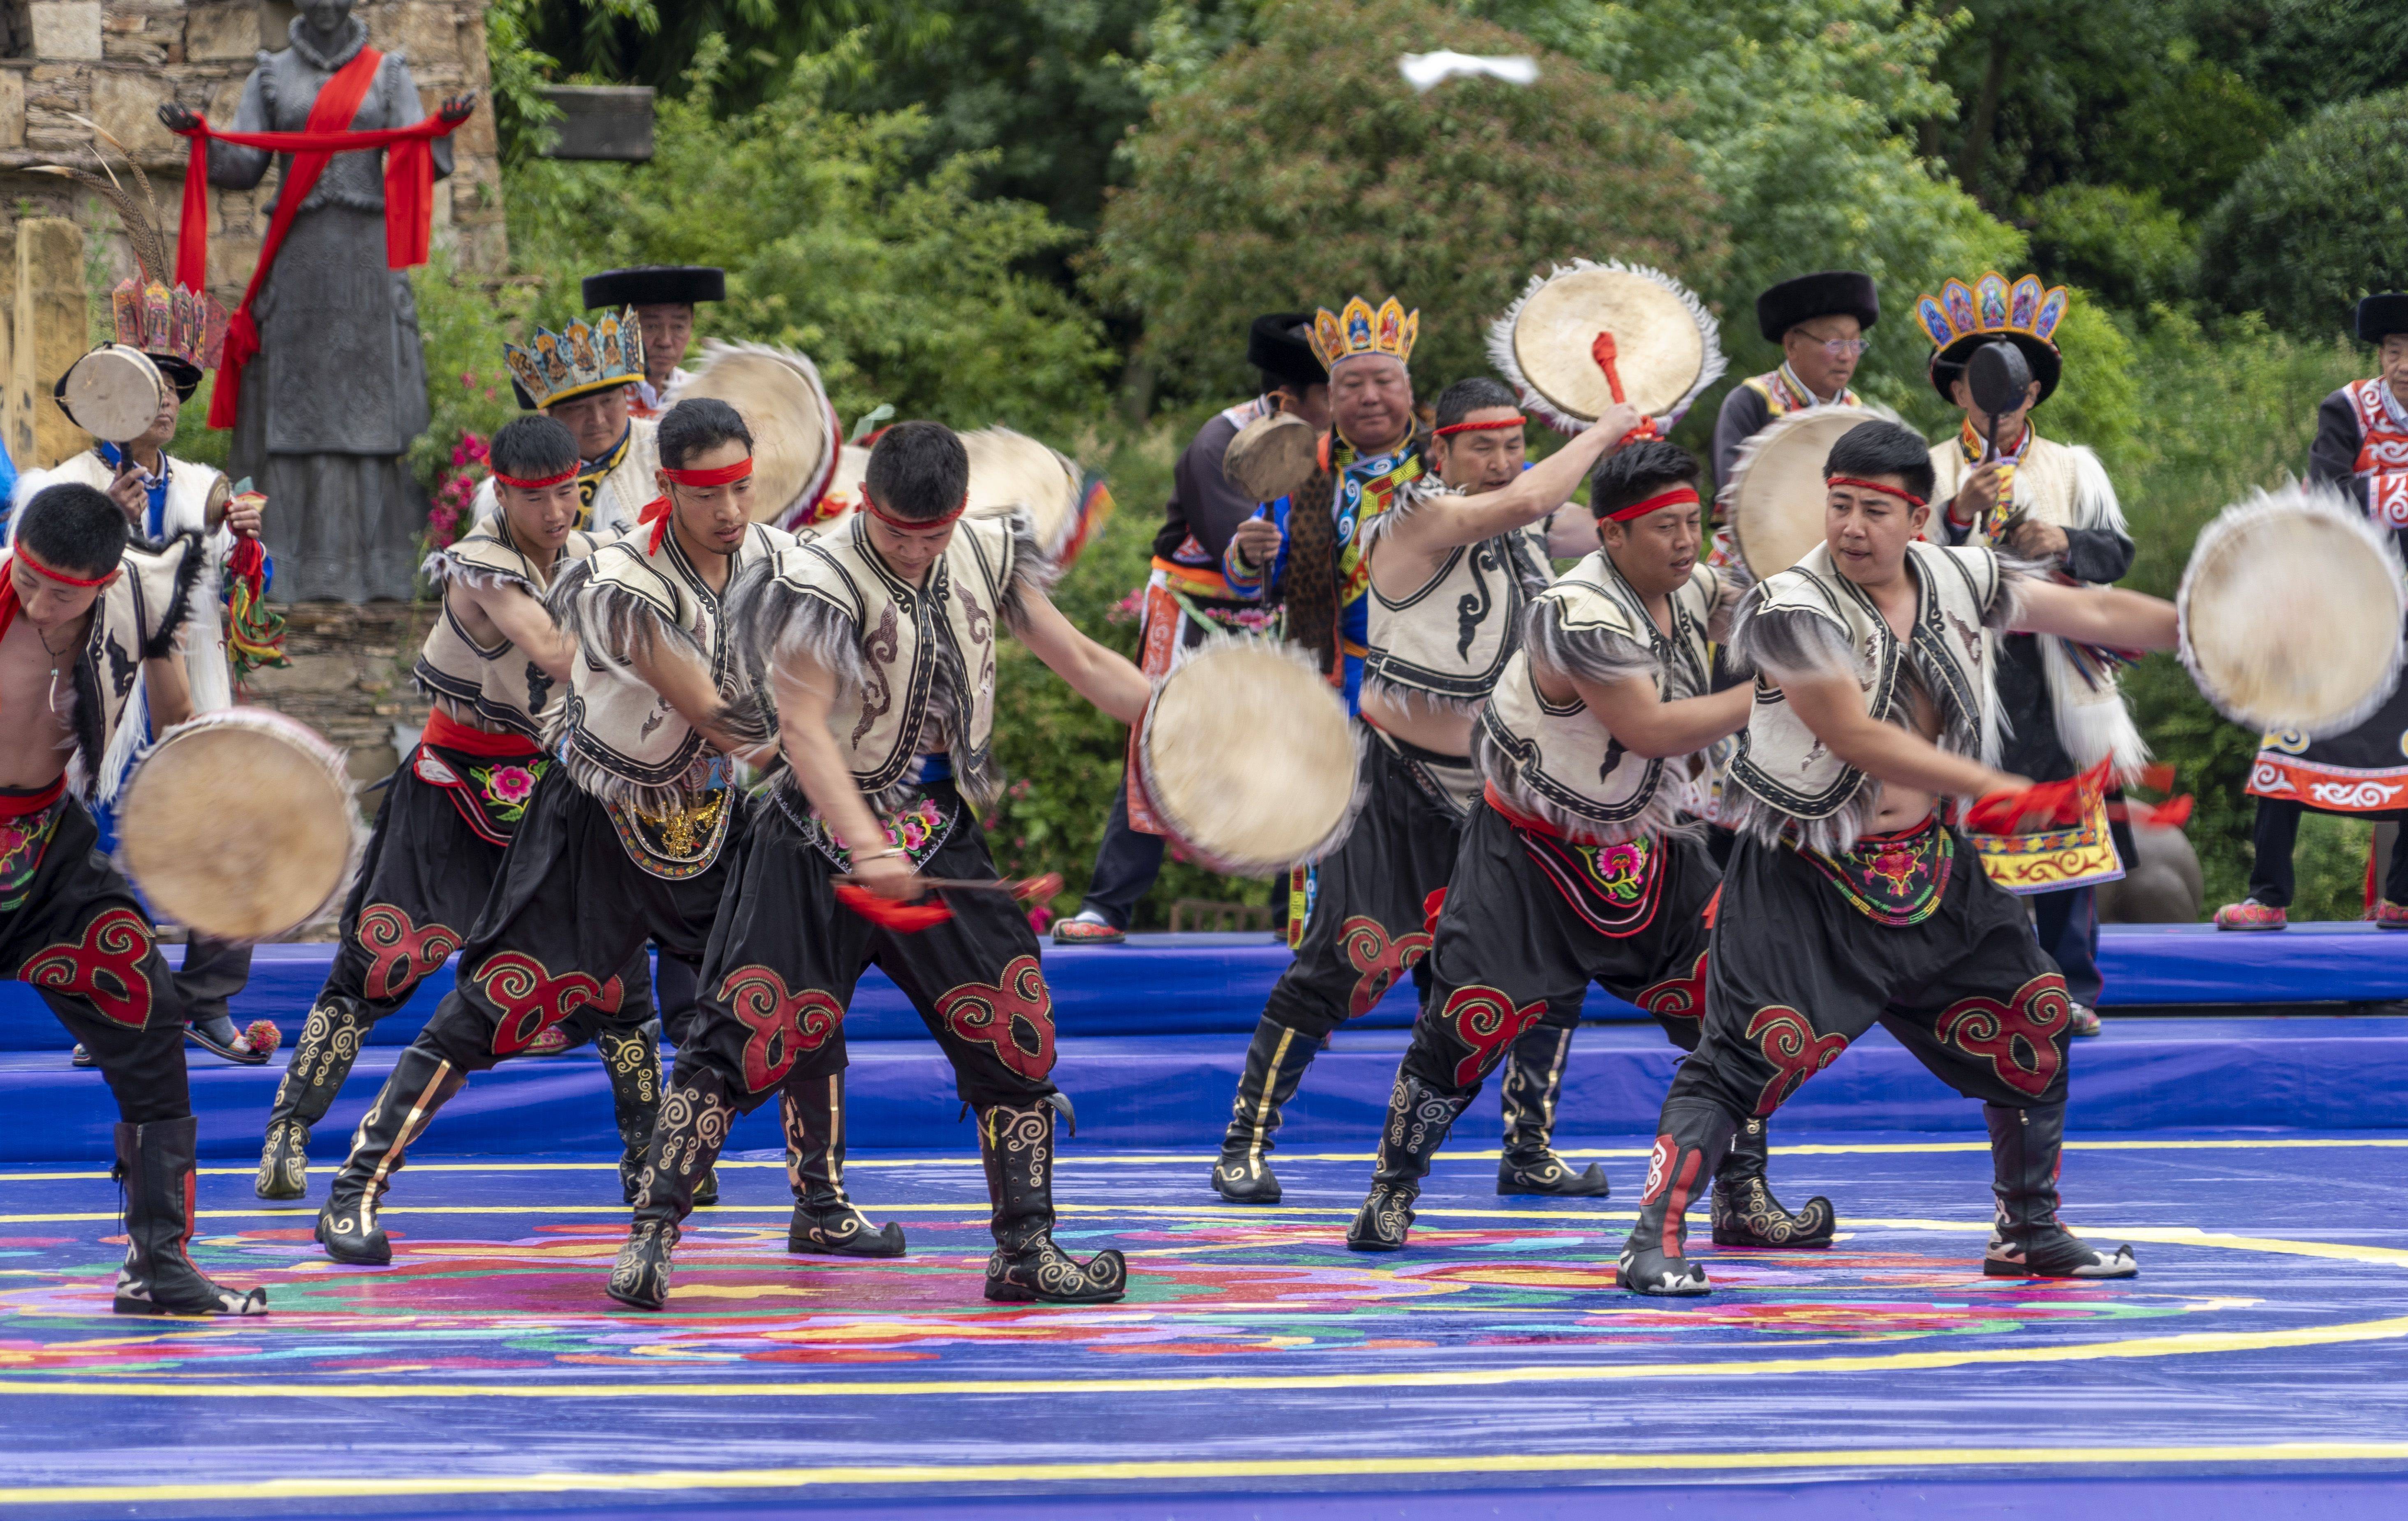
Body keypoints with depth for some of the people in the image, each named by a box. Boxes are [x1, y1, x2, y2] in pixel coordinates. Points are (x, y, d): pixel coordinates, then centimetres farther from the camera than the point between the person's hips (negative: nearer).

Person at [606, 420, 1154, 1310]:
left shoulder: (985, 557, 2)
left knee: (1016, 1030, 0)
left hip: (941, 835, 5)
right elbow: (802, 726, -23)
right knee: (748, 1036, -9)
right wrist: (868, 850, -35)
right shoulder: (823, 585, -16)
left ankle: (1026, 1251, 11)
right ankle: (651, 1235, -2)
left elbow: (1078, 659, 9)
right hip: (822, 838, -5)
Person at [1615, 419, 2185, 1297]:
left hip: (1929, 870, 7)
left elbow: (2094, 614, 11)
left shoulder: (1957, 581, 0)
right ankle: (1653, 1241, -14)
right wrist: (1997, 790, -28)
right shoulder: (1797, 609, -19)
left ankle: (2031, 1235, 26)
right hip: (1804, 883, -7)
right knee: (1749, 1055, -18)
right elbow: (1857, 739, -25)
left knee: (2035, 1026, 9)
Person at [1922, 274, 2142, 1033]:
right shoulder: (1929, 472, 9)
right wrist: (1959, 516, -19)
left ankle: (2070, 988, 5)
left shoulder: (2073, 468, 14)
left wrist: (2064, 543, -13)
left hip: (2054, 677, 2)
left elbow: (2118, 551, 7)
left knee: (2066, 832, -1)